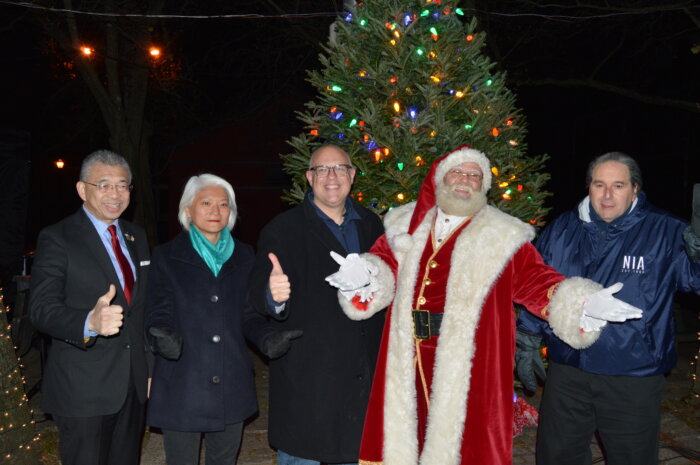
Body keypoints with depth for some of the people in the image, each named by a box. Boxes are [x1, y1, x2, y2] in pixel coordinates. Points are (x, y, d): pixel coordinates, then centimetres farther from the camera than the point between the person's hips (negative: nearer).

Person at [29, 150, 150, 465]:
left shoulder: (137, 237, 11)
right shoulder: (57, 238, -9)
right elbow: (41, 309, -18)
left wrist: (150, 367, 14)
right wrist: (90, 322, -37)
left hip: (134, 384, 6)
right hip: (82, 390, -6)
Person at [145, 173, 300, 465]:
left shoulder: (244, 256, 8)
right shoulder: (166, 257, 0)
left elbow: (248, 314, 9)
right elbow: (158, 315, -4)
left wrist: (268, 338, -11)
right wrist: (164, 337, -27)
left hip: (231, 386, 3)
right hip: (181, 386, -3)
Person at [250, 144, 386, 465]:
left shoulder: (371, 225, 9)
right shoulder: (283, 229, -6)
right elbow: (262, 292, -16)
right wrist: (273, 295, -39)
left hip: (364, 375, 5)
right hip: (305, 375, -4)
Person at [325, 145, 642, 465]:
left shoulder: (504, 235, 5)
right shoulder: (406, 225, 13)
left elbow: (536, 282, 1)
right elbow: (386, 265, 11)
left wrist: (581, 304, -15)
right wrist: (362, 276, -12)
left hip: (470, 363, -2)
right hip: (409, 359, 3)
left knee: (463, 436, 3)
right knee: (406, 432, 12)